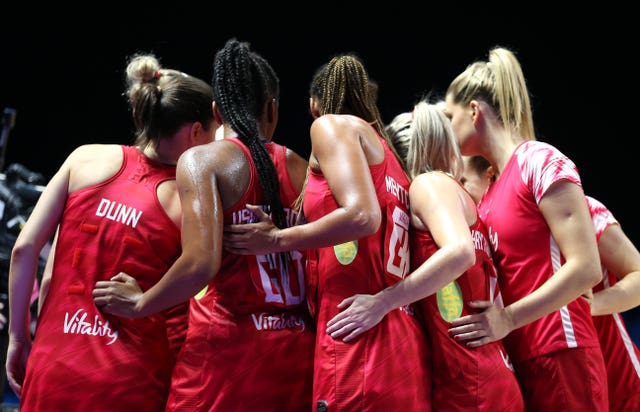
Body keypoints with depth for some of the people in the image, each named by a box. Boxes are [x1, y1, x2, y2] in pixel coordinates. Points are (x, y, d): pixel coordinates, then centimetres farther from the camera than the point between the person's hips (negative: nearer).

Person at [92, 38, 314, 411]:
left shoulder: (202, 159, -4)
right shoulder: (301, 168, 10)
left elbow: (201, 263, -16)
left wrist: (140, 304, -2)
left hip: (227, 348, -5)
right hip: (297, 354, 5)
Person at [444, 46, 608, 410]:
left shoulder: (541, 161, -9)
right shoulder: (490, 194, 15)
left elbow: (586, 267, -16)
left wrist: (509, 319, -19)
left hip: (559, 356, -8)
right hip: (518, 360, 8)